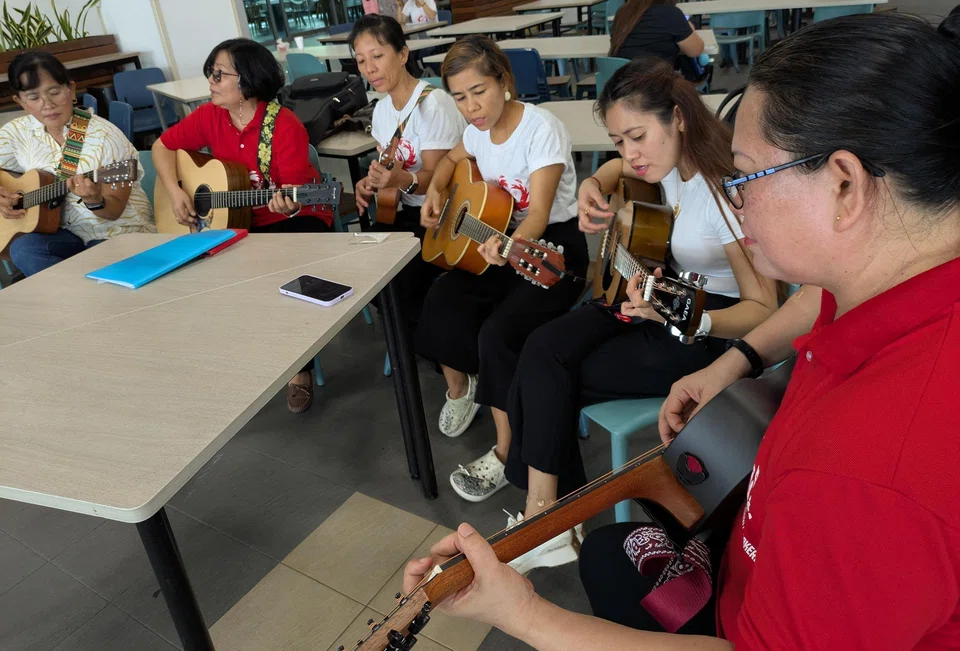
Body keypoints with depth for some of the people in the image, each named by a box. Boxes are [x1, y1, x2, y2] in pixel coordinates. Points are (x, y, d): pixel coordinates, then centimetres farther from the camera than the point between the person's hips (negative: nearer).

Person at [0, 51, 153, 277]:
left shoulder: (104, 137, -14)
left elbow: (115, 210, -11)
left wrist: (94, 201, -32)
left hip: (120, 232, -5)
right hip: (64, 231, 5)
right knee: (22, 249, -25)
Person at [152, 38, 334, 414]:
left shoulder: (284, 125, -17)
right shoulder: (210, 117, -1)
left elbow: (294, 192, -20)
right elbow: (163, 146, 9)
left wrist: (287, 202, -43)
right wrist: (175, 193, -5)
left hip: (295, 218, -4)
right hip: (241, 223, 5)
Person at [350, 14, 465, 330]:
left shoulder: (433, 104, -18)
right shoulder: (382, 108, 6)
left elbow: (436, 178, -20)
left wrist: (403, 180, -42)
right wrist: (371, 183, -9)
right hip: (406, 210, 8)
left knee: (403, 284, -24)